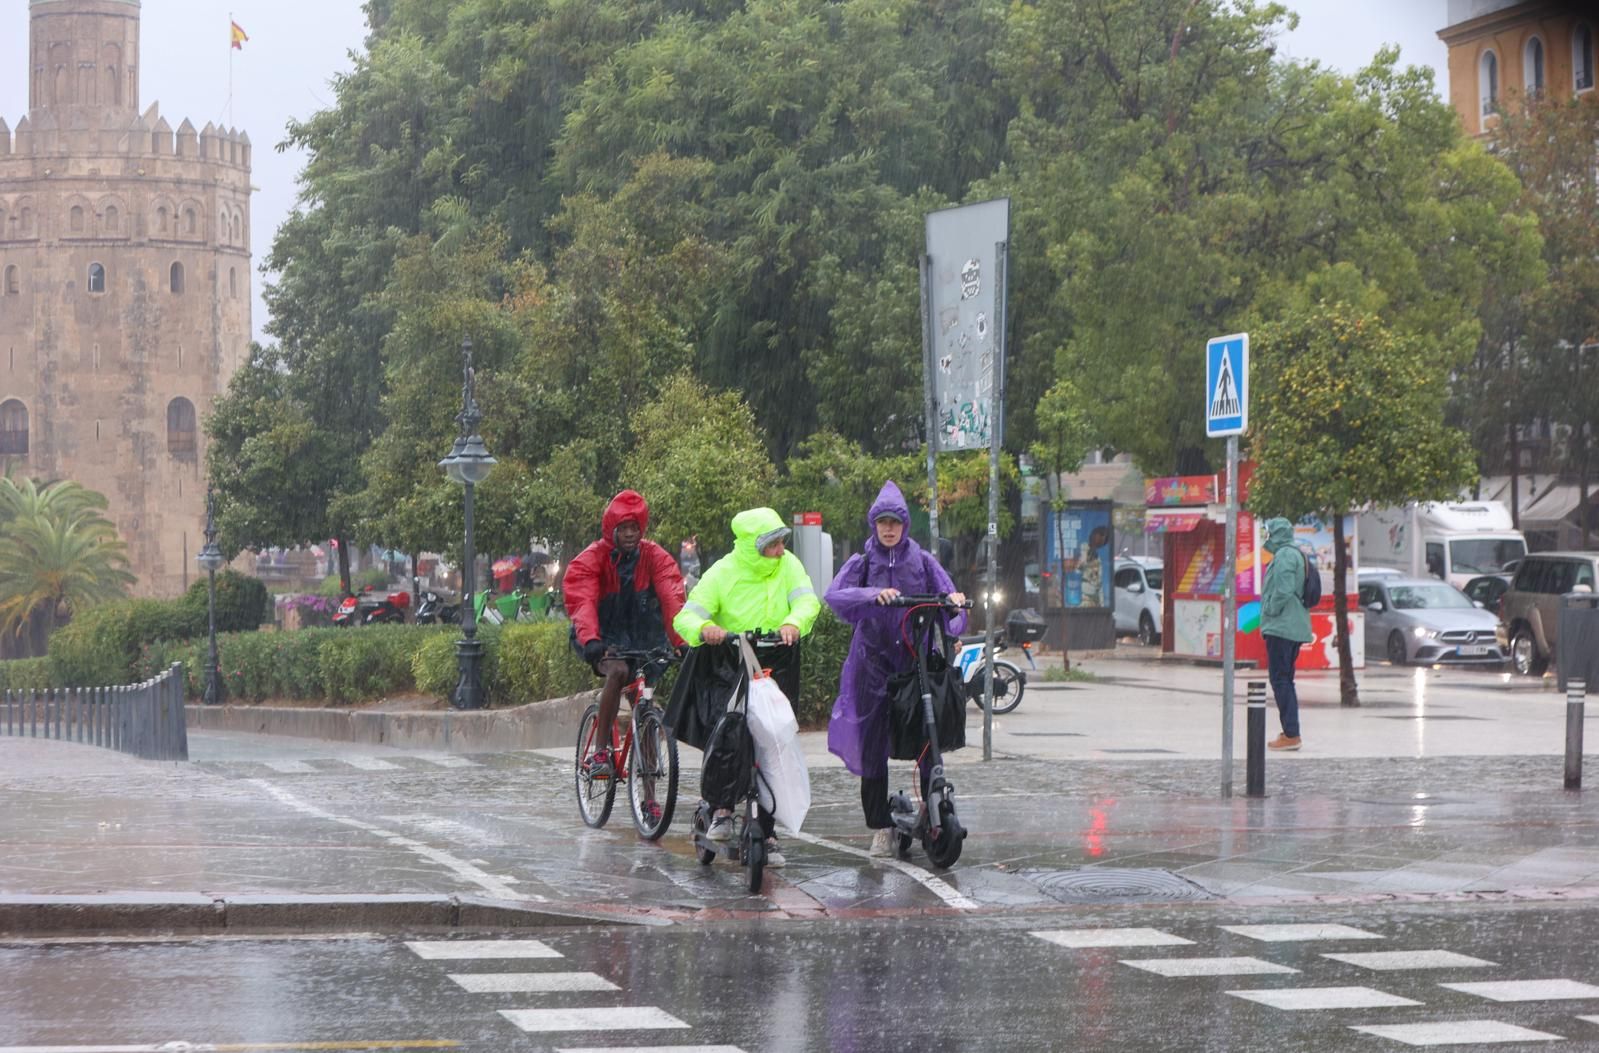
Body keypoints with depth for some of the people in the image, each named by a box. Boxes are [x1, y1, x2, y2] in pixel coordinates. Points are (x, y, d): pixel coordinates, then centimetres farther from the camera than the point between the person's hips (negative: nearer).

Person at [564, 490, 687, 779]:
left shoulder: (656, 558, -5)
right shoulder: (591, 559, -12)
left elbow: (672, 600, -18)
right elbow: (583, 602, -28)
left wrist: (682, 642, -34)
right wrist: (590, 640, -47)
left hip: (644, 641, 3)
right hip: (605, 642, -3)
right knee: (618, 671, -33)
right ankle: (600, 752, -29)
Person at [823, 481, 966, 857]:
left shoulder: (922, 561, 11)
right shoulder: (862, 564, 7)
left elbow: (947, 596, 4)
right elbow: (834, 595, -11)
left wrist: (955, 601, -20)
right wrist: (873, 595, -28)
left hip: (917, 659, 1)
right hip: (874, 661, 0)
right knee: (872, 744, -2)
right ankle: (880, 827, 4)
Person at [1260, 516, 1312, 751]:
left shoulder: (1284, 556, -15)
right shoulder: (1296, 554, 18)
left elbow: (1283, 591, -25)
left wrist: (1270, 613, -11)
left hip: (1281, 627, -10)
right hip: (1295, 628, 10)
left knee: (1280, 679, -9)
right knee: (1285, 679, 15)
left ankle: (1291, 734, -12)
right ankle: (1290, 732, 16)